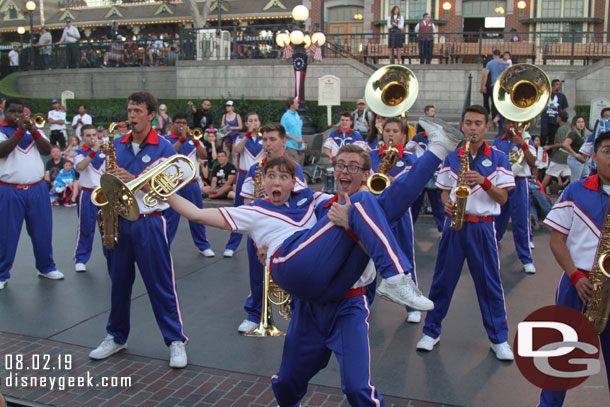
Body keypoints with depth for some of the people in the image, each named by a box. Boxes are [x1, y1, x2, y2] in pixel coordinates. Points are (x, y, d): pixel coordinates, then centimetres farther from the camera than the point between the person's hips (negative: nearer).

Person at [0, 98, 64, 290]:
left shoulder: (35, 130, 14)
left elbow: (47, 150, 0)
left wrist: (33, 131, -14)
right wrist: (20, 131, -22)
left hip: (37, 189, 4)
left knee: (43, 231, 9)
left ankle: (46, 267, 23)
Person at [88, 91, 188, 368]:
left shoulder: (163, 147, -4)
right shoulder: (118, 145, 10)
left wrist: (133, 179, -22)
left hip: (148, 223, -4)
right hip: (118, 221, 5)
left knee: (160, 284, -1)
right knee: (119, 281, 13)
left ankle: (176, 340, 10)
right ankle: (116, 336, 29)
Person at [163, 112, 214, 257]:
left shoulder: (193, 140, 12)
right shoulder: (166, 139, 2)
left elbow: (204, 155, -1)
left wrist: (194, 139, -13)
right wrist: (182, 138, -18)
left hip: (192, 184, 4)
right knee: (171, 217, -3)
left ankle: (203, 246, 21)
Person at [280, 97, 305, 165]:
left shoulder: (297, 115, 15)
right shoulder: (286, 116, -9)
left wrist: (302, 142, 17)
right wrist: (295, 139, -17)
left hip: (300, 146, 8)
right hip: (291, 146, -8)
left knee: (300, 165, 9)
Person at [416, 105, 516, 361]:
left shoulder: (498, 158, 1)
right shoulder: (451, 158, 8)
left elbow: (503, 198, -2)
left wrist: (484, 181, -18)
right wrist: (447, 203, -10)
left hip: (482, 227, -2)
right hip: (454, 225, 2)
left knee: (489, 282, 4)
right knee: (443, 279, 7)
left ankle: (499, 338, 17)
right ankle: (431, 332, 19)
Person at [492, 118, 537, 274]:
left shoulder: (526, 139, 1)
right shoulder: (498, 141, 10)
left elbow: (532, 163, -10)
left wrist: (523, 145, -20)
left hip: (519, 183, -3)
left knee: (521, 221, -6)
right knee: (498, 217, 14)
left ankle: (526, 259, -3)